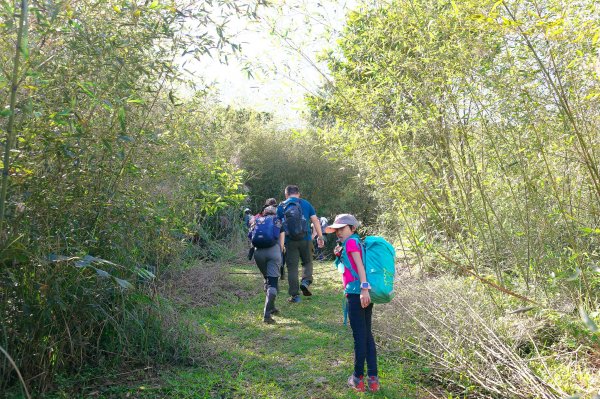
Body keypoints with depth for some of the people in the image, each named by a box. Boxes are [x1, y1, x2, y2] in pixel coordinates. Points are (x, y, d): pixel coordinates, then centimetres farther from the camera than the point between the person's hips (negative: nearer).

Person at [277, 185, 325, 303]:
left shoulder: (281, 207, 6)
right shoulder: (305, 203, 6)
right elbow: (315, 220, 1)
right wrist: (320, 237, 4)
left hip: (290, 241, 0)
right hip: (305, 240, 0)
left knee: (292, 267, 6)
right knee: (307, 262, 20)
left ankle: (294, 295, 8)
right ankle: (306, 281, -3)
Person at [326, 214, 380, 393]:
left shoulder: (351, 241, -6)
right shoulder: (356, 241, 19)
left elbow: (360, 265, -18)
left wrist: (364, 288, -25)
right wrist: (339, 254, 12)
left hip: (356, 293, -9)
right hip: (363, 293, 9)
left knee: (359, 336, 0)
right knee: (367, 334, 12)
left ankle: (358, 378, 11)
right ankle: (373, 378, 16)